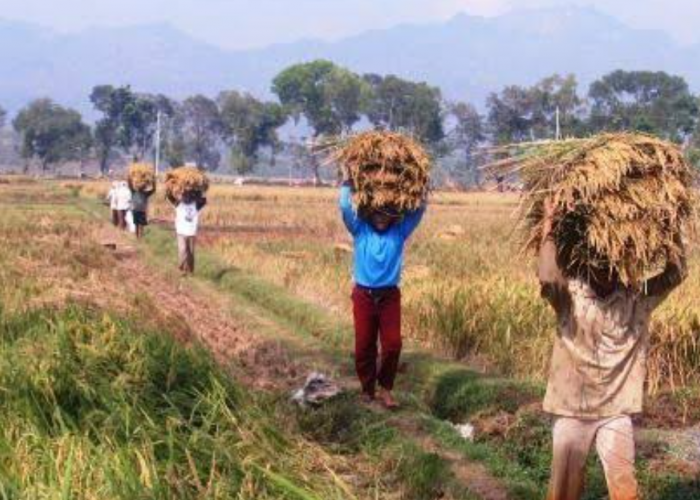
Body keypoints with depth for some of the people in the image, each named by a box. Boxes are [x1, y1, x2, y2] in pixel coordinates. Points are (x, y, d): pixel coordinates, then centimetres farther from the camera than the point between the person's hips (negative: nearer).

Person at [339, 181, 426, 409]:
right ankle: (367, 389, 20)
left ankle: (385, 388, 10)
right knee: (364, 345, 5)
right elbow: (345, 207, -8)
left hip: (390, 296, 0)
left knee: (392, 344, -6)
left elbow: (419, 210, -2)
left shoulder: (400, 232, 3)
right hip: (364, 295, 0)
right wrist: (348, 182, -3)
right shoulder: (360, 230, 2)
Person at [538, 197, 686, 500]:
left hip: (616, 411, 1)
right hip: (572, 409, -1)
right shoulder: (569, 294, -8)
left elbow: (676, 273, -8)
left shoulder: (637, 297, 0)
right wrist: (549, 224, -25)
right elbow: (547, 277, -28)